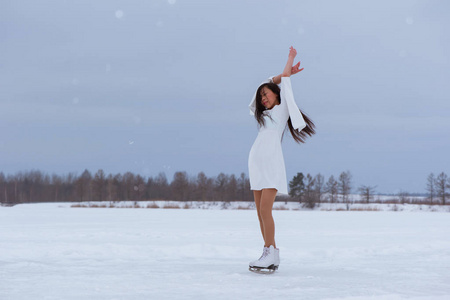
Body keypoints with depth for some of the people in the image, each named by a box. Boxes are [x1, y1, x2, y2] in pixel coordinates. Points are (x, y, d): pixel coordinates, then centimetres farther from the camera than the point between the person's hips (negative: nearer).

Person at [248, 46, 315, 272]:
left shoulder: (283, 108, 9)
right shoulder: (263, 113, 26)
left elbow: (283, 82, 13)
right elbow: (269, 82, 27)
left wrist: (291, 58, 23)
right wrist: (285, 74, 25)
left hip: (272, 162, -7)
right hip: (256, 161, 7)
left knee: (265, 209, -16)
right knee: (261, 212, 1)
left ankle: (270, 254, -16)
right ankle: (271, 254, 3)